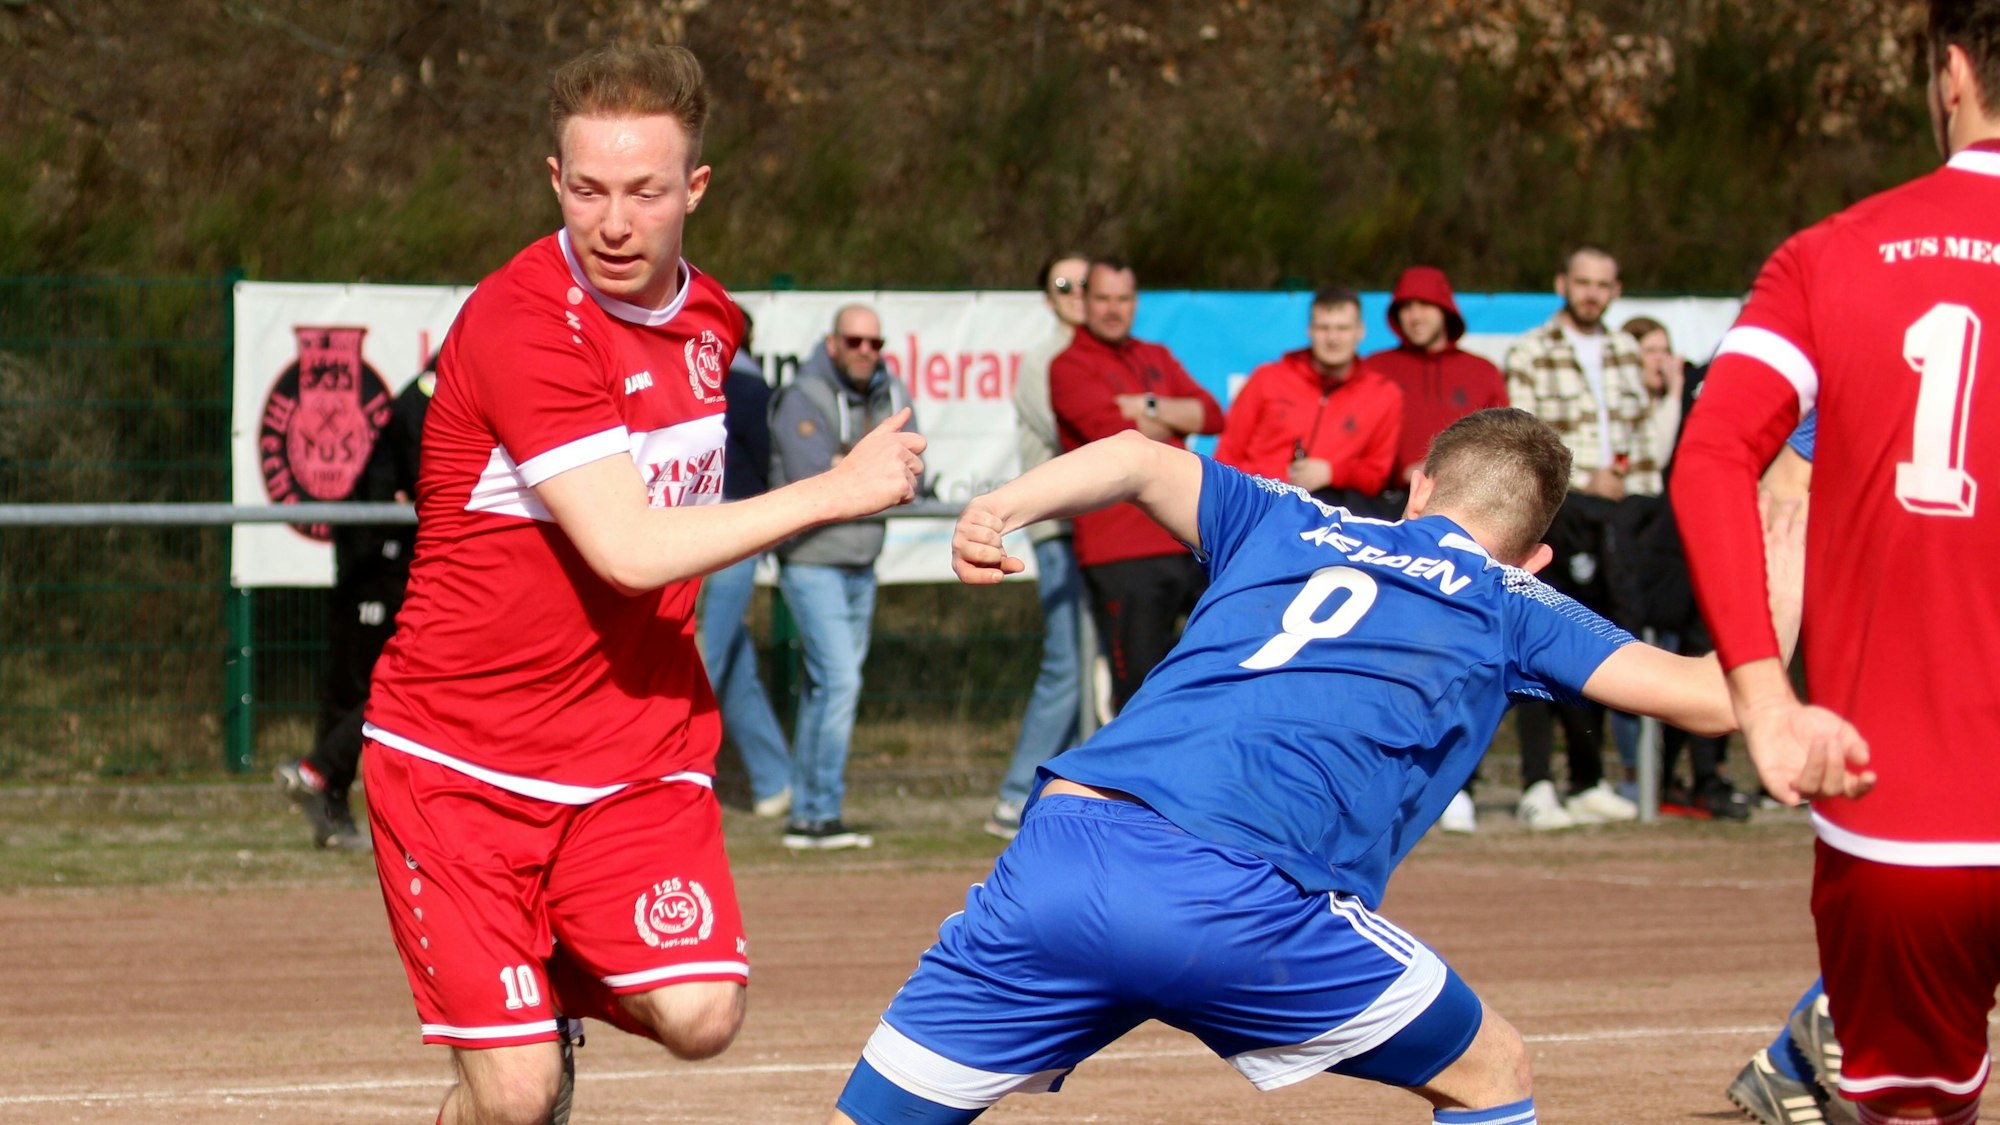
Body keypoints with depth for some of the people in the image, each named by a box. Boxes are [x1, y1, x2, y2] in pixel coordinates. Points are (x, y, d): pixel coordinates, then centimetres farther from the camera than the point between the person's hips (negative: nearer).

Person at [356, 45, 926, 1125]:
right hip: (457, 754, -5)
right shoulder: (519, 322, -20)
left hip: (634, 752, 5)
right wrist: (836, 491, -20)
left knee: (699, 1016, -16)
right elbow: (628, 549, -26)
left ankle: (569, 983, 17)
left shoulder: (710, 319, 5)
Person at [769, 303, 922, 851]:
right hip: (811, 562, -7)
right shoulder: (802, 400, -13)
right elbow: (813, 484, -23)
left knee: (824, 687, 10)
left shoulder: (892, 397, 7)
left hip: (861, 568, 7)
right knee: (838, 679, -15)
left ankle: (806, 815, 15)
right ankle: (821, 812, -14)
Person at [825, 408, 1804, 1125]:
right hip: (1234, 897, -3)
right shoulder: (1508, 606, 22)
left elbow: (1143, 460, 17)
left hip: (1054, 855, 3)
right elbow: (1715, 696, 18)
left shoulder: (1285, 525, 31)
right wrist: (1781, 597, 37)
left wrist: (1004, 509, 3)